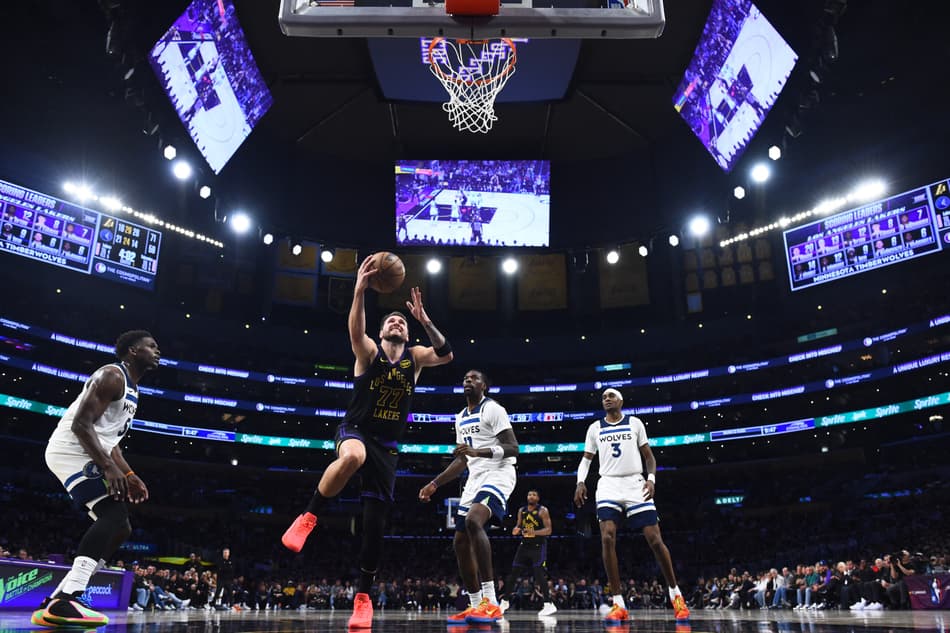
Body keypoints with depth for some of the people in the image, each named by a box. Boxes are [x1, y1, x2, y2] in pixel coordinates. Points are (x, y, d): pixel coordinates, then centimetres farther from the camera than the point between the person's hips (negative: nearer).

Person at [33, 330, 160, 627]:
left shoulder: (131, 390, 21)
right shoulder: (113, 376, -11)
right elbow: (81, 424, -21)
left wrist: (129, 475, 16)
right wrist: (109, 467, -28)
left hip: (86, 456, 11)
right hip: (70, 451, -11)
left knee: (119, 528, 7)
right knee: (113, 515, -25)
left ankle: (56, 602, 8)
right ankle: (66, 600, -31)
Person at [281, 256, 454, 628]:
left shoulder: (415, 357, 5)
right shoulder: (368, 352, -3)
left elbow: (446, 355, -14)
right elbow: (355, 332, -26)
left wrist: (425, 321, -26)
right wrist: (360, 291, -40)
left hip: (387, 446, 3)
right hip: (355, 430, -3)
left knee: (375, 522, 0)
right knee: (352, 457, -42)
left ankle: (363, 597, 15)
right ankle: (308, 517, -20)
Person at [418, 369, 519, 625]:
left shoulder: (493, 409, -7)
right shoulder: (460, 418, 18)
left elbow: (513, 448, -16)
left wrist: (477, 451, -29)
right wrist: (434, 484, 19)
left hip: (497, 475, -9)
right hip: (475, 479, 9)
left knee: (473, 520, -34)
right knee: (461, 542, 6)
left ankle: (491, 602, -34)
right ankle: (475, 607, 18)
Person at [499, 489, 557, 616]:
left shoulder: (543, 511, -10)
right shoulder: (521, 510, 6)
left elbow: (548, 530, -15)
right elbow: (518, 525, 15)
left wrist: (534, 532, -31)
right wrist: (516, 530, -10)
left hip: (538, 546, -5)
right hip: (525, 545, 6)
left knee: (539, 573, -17)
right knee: (513, 572, 4)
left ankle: (549, 605, -14)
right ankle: (505, 602, 16)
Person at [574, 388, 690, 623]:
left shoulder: (635, 423, 6)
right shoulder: (595, 428, 10)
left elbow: (648, 456, 8)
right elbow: (587, 458, 15)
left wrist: (651, 478, -10)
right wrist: (580, 482, -2)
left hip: (635, 484, 0)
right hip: (609, 486, 1)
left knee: (655, 539, -5)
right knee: (607, 538, -19)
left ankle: (675, 593, 17)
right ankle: (618, 605, -12)